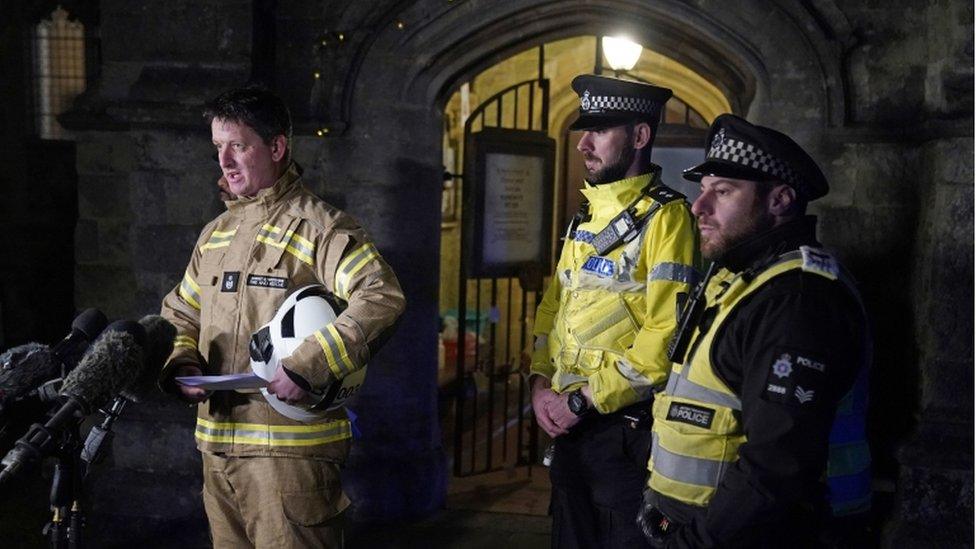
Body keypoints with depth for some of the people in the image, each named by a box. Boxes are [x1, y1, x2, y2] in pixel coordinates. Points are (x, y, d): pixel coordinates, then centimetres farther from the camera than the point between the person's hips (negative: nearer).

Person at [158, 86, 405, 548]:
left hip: (290, 447, -7)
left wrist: (306, 367, -26)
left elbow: (382, 298, -20)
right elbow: (180, 316, 23)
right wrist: (183, 365, 1)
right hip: (217, 445, 7)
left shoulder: (317, 226, -7)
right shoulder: (215, 234, 16)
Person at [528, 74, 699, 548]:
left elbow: (666, 332, -21)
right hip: (569, 423, 8)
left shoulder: (665, 217, -14)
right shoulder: (585, 216, 12)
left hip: (625, 427, -8)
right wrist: (541, 383, 2)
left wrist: (582, 399, -17)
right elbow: (553, 305, 16)